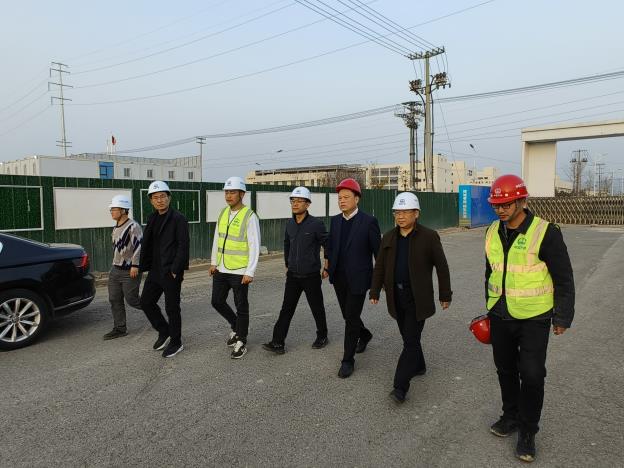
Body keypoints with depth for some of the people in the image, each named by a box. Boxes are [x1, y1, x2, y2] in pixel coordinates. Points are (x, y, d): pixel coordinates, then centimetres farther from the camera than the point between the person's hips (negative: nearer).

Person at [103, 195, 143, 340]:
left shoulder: (133, 226, -16)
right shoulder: (116, 228, 13)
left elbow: (139, 246, -23)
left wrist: (135, 265, -26)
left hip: (130, 272, -9)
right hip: (115, 270, 9)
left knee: (131, 300, -2)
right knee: (114, 300, 8)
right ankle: (119, 329, 16)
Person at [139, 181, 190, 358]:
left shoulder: (178, 219, -11)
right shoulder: (152, 219, 11)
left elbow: (183, 246, -16)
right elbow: (147, 245, 14)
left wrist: (175, 270, -19)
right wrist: (145, 266, 7)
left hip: (171, 272, -8)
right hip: (155, 270, 8)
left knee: (172, 308, 2)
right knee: (146, 302, 13)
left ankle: (176, 343, 19)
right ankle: (164, 332, 31)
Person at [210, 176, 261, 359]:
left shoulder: (250, 216, -13)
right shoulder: (223, 212, 7)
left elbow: (254, 246, -15)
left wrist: (250, 272, -17)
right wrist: (213, 262, 15)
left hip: (239, 271, -7)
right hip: (221, 269, 7)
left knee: (241, 306, 5)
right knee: (217, 302, 14)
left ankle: (241, 341, 21)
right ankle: (237, 327, 37)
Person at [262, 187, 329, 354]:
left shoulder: (316, 224, -14)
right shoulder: (290, 224, 4)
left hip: (311, 276, -4)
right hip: (293, 276, 5)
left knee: (317, 308, 11)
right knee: (286, 309, 2)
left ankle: (322, 336, 31)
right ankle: (278, 343, 4)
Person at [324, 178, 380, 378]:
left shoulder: (369, 221, -10)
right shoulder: (335, 220, 6)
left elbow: (378, 250, -7)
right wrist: (327, 267, 17)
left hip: (358, 279, -5)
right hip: (339, 277, 6)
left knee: (351, 318, -4)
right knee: (348, 315, 18)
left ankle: (348, 360, 9)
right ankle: (364, 334, 47)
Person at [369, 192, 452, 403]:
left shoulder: (429, 236, -7)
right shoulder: (389, 237, 5)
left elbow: (441, 266, -2)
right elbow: (380, 266, 9)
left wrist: (445, 295, 1)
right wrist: (375, 291, 6)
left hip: (418, 298, -5)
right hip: (396, 296, 5)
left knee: (411, 340, -6)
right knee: (408, 336, 16)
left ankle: (400, 386, -4)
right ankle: (418, 365, 39)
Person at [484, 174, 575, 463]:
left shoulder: (545, 232, -15)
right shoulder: (493, 232, 2)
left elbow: (563, 279, -9)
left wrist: (562, 318, -7)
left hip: (534, 318, -5)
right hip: (500, 317, 5)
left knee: (531, 375, -1)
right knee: (506, 369, 16)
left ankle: (528, 431, 19)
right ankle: (511, 416, 37)